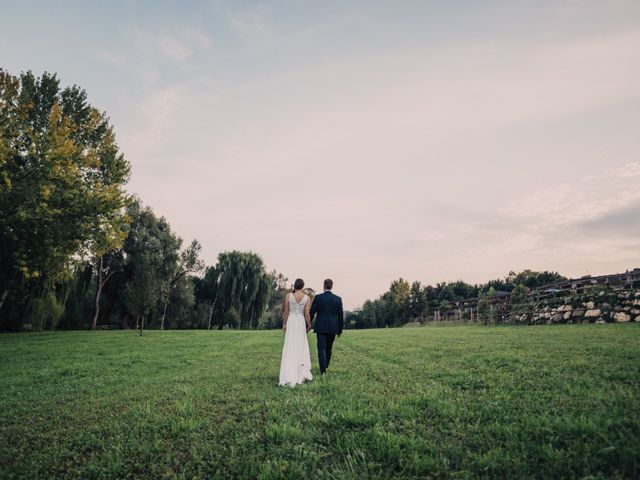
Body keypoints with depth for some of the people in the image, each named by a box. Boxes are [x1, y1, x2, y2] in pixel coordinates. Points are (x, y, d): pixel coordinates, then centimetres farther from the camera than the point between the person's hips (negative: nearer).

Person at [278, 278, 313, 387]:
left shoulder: (288, 296, -5)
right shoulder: (306, 297, -4)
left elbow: (286, 312, -3)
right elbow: (307, 314, -5)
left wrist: (284, 324, 6)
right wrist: (309, 325, 8)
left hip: (291, 321, -1)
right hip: (301, 322, 1)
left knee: (290, 347, 3)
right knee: (301, 346, 13)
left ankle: (289, 375, -1)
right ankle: (301, 373, 16)